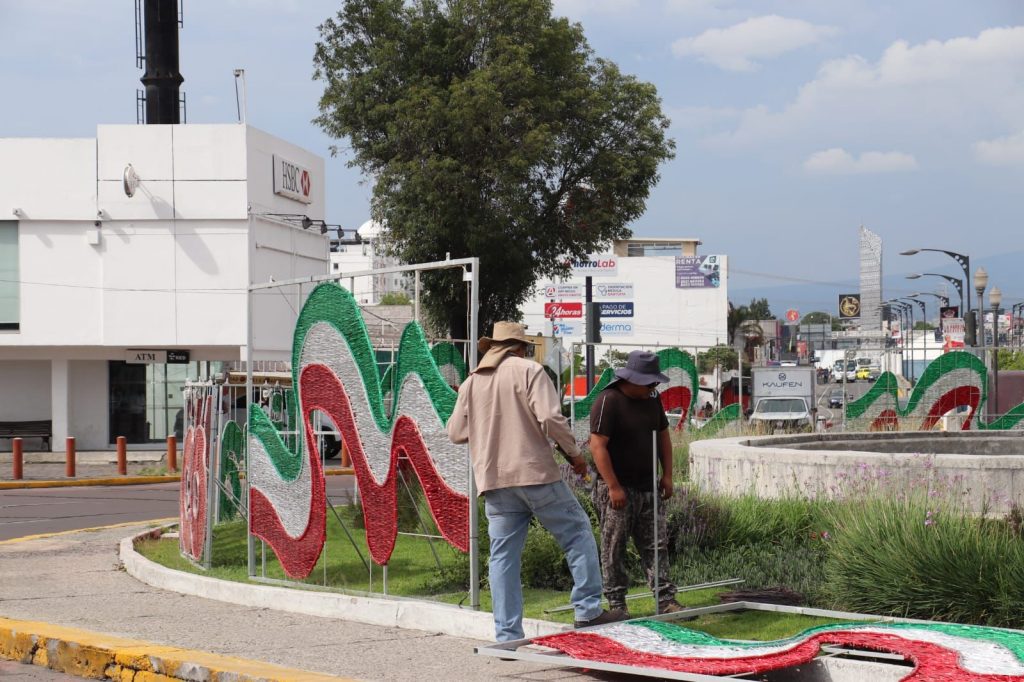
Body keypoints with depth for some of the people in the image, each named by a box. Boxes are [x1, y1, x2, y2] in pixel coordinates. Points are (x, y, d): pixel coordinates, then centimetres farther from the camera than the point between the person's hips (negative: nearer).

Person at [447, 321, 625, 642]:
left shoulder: (471, 383, 12)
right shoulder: (528, 370, -3)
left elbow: (456, 433, 14)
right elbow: (550, 418, -14)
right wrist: (575, 453, -1)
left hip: (493, 480, 5)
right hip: (535, 473, -5)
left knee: (503, 555, 6)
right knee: (578, 532, 8)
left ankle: (507, 635, 5)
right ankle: (588, 610, 4)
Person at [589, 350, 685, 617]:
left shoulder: (652, 399, 9)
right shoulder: (608, 401, -15)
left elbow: (663, 436, 20)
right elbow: (598, 446, -20)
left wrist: (667, 475, 12)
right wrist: (614, 487, -22)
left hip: (648, 487, 7)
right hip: (617, 488, -7)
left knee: (656, 545, 6)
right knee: (614, 548, 2)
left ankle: (666, 600, 8)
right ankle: (616, 603, 9)